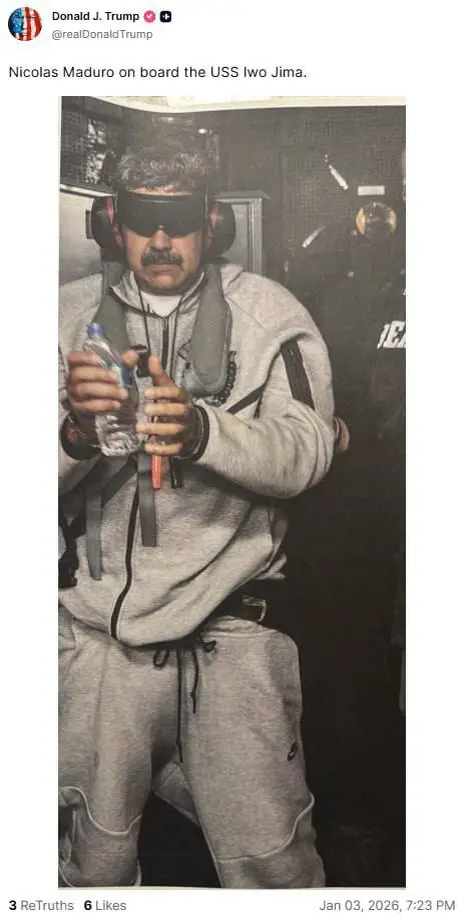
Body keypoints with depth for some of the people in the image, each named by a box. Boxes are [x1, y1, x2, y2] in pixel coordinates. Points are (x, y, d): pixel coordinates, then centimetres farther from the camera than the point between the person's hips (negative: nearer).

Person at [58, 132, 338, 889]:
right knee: (93, 860, 17)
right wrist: (76, 430, -24)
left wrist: (202, 430, -31)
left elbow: (306, 451, -12)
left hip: (233, 624, -2)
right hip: (100, 626, 3)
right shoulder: (73, 315, 5)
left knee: (269, 860, 3)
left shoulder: (269, 314, 0)